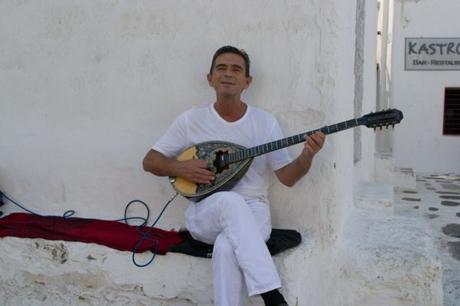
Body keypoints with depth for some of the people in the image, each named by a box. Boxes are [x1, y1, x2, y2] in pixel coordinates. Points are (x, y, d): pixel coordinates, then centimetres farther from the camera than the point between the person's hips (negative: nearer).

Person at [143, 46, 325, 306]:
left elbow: (287, 177, 0)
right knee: (230, 200, -36)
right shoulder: (192, 119, 2)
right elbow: (150, 161, 7)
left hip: (252, 212, 0)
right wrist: (181, 168, -12)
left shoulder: (265, 121, 2)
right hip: (206, 214, 0)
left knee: (226, 248, -36)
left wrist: (307, 156, -20)